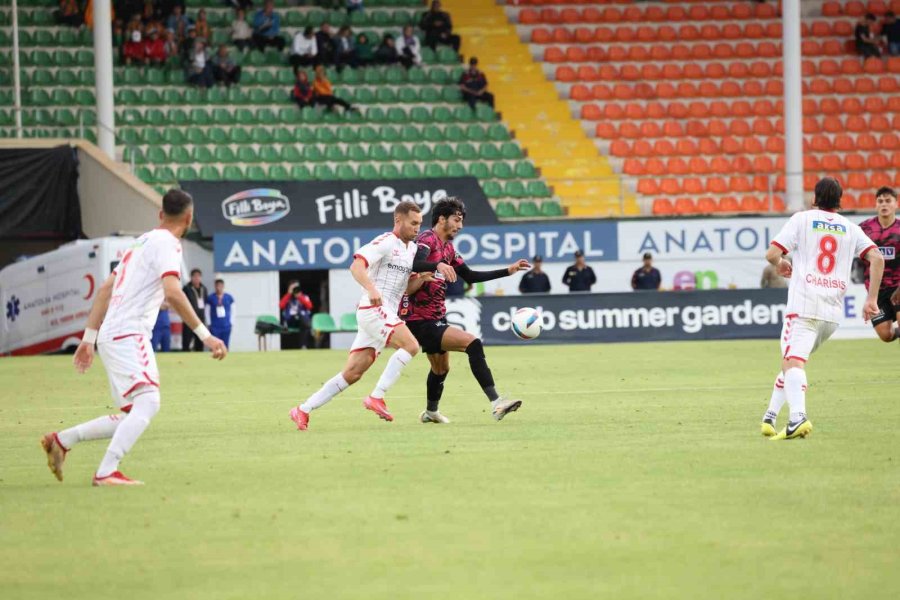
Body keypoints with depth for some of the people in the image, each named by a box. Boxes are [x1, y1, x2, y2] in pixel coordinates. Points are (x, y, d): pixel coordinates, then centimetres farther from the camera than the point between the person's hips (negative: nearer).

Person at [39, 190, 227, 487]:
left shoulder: (143, 242, 22)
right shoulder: (166, 243, -7)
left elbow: (105, 289, 23)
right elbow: (173, 293, -22)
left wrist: (89, 339, 25)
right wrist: (205, 336, -23)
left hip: (111, 337, 9)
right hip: (128, 336, -9)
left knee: (133, 416, 11)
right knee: (147, 403, -20)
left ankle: (61, 440, 13)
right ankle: (106, 473, -30)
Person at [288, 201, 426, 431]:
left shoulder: (412, 249, 20)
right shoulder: (386, 242, -7)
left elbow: (406, 288, 25)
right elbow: (356, 266, -20)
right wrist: (371, 289, -36)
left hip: (387, 315, 8)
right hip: (374, 309, -8)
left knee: (352, 374, 2)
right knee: (410, 345, -25)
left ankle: (303, 410, 6)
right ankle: (377, 397, -22)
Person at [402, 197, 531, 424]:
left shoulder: (448, 248, 13)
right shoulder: (428, 240, -15)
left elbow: (470, 276, 20)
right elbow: (413, 264, -35)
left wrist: (507, 271, 16)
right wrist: (438, 265, -54)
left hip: (436, 318, 11)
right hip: (420, 321, -11)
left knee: (441, 368, 28)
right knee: (473, 344, -23)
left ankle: (431, 412, 51)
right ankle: (496, 403, -29)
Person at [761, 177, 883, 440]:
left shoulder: (802, 219, 5)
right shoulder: (850, 228, 15)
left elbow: (771, 253, -3)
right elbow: (876, 258, 3)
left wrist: (780, 264, 20)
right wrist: (872, 299, 6)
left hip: (804, 305, -5)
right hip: (833, 312, 5)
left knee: (792, 362, -18)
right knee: (792, 361, 20)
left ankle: (798, 417, -41)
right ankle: (770, 417, 17)